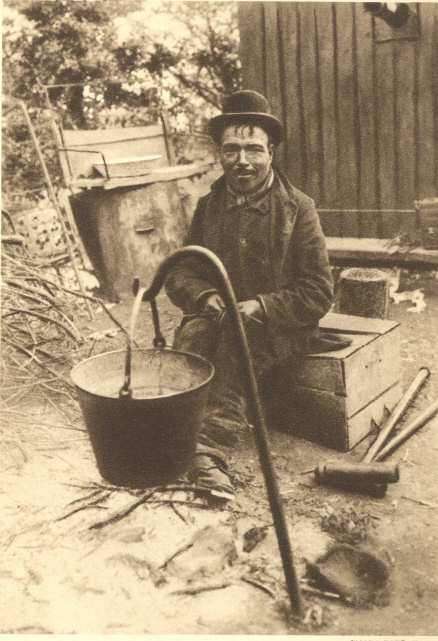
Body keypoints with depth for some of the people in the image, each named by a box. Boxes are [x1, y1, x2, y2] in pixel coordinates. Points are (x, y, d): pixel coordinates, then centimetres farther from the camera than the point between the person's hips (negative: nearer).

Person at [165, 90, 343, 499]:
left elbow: (318, 293, -8)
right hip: (216, 315, 3)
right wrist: (207, 298, -15)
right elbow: (179, 274, 8)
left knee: (238, 341, -35)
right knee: (192, 332, -30)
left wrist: (260, 307, -22)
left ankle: (210, 449, -42)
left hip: (279, 324, -3)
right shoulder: (208, 206, 9)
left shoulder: (297, 209, -4)